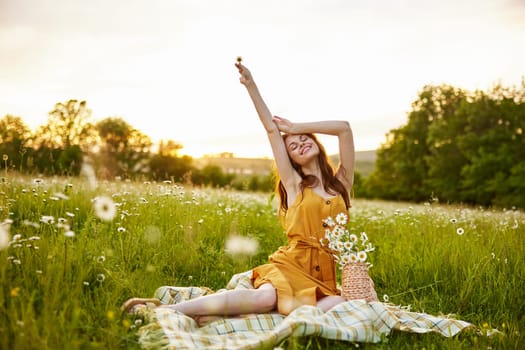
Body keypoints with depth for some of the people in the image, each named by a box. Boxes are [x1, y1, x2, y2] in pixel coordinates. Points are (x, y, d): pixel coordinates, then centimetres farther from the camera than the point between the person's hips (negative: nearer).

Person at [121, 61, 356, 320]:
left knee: (343, 305, -33)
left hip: (326, 275, 3)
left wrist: (296, 128, 8)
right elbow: (272, 130, 5)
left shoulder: (341, 182, 13)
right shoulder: (294, 185, 9)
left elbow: (345, 128, 5)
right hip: (291, 265, -2)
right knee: (264, 298, -36)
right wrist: (251, 85, 2)